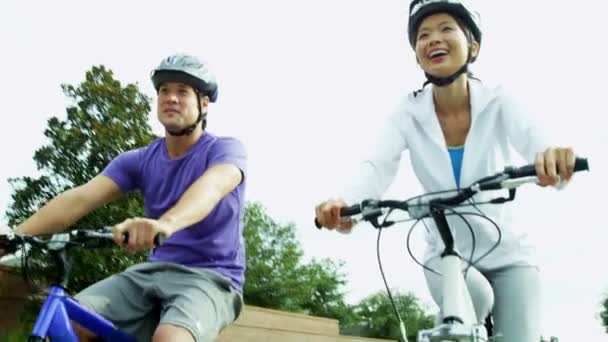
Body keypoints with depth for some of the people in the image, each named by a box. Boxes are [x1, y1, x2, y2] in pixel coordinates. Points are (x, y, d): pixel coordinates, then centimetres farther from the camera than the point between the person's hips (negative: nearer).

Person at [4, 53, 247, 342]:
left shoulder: (226, 150, -6)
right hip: (153, 271, 5)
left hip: (210, 277, -4)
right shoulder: (139, 160, 7)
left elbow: (212, 186, -30)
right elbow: (80, 198, -7)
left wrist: (165, 224, -52)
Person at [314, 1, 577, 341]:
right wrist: (346, 203, -49)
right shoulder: (409, 113, -10)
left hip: (508, 254, 1)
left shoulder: (498, 103, -13)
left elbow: (536, 144, -33)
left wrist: (554, 158, -59)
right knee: (474, 296, -31)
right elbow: (378, 166, -26)